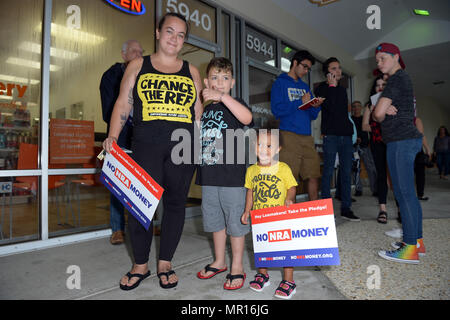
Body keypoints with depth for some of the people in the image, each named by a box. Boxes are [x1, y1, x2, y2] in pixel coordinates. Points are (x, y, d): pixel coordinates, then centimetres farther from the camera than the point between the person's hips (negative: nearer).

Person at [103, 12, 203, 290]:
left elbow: (199, 113, 16)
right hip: (146, 145, -1)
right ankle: (141, 265, 19)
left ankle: (165, 263, 22)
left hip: (183, 147, 2)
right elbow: (123, 104, 9)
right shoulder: (138, 66, 14)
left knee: (176, 203, 5)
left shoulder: (191, 71, 16)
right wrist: (113, 136, -4)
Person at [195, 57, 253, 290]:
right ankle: (219, 261, 35)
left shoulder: (234, 104, -4)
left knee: (234, 220, 4)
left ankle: (237, 267, 21)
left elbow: (247, 118, -29)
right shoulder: (206, 109, 14)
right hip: (209, 175, 7)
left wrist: (222, 97, -33)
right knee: (214, 220, 17)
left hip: (232, 175, -7)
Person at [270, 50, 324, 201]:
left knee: (313, 176, 6)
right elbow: (276, 110, -10)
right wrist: (300, 102, -9)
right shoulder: (280, 82, 4)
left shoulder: (305, 86, 23)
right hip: (289, 136, -6)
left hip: (307, 136, 6)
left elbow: (312, 115, 21)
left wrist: (316, 107, 0)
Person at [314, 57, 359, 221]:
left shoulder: (342, 90, 21)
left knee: (346, 172, 5)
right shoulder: (321, 88, 1)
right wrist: (332, 86, -8)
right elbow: (330, 108, -15)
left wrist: (349, 128, 15)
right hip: (331, 135, -6)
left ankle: (346, 208, 12)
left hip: (346, 135, 7)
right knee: (328, 172, -5)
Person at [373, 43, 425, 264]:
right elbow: (378, 114, 17)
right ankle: (417, 240, 20)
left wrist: (383, 113, 6)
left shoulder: (397, 79, -9)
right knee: (405, 192, 12)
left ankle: (410, 249, -5)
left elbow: (378, 114, -17)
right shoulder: (403, 79, 24)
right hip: (405, 139, 10)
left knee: (404, 192, -10)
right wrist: (387, 110, -5)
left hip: (401, 141, -10)